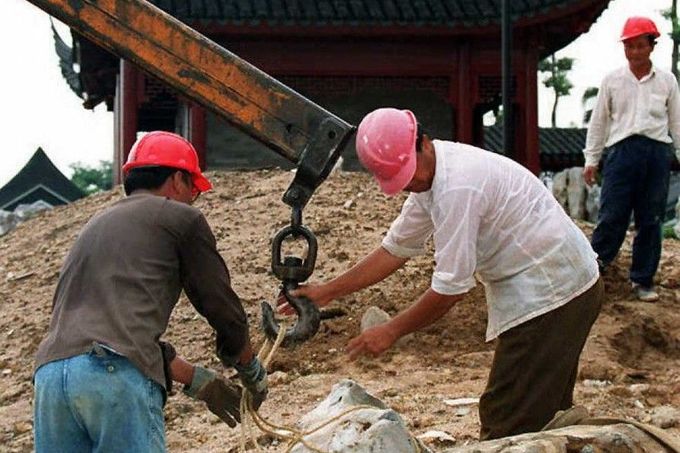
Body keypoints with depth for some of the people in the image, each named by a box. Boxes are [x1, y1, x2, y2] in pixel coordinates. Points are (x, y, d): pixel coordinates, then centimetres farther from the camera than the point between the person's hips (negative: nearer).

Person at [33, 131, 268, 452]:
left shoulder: (96, 225, 33)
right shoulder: (181, 218, 12)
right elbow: (223, 309, 14)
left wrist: (196, 379, 35)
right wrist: (253, 372, 32)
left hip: (49, 373, 7)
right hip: (117, 376, -7)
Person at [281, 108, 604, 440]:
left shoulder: (457, 187, -25)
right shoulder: (429, 176, 6)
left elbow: (452, 286, -22)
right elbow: (396, 249, 15)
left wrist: (391, 331, -11)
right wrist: (327, 292, 11)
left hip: (550, 296, -11)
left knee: (506, 424, -9)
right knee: (544, 417, 20)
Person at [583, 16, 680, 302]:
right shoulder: (612, 80, 6)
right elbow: (598, 121, 10)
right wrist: (591, 159, 8)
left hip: (657, 153, 1)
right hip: (623, 151, -1)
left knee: (650, 222, 6)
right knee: (611, 217, -6)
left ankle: (643, 280, 16)